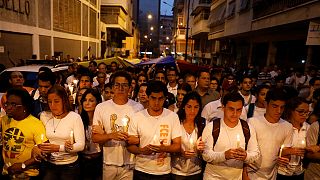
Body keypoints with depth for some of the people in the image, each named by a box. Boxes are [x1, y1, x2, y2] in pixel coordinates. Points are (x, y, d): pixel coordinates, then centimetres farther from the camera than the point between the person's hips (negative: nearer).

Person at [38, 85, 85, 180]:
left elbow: (81, 145, -17)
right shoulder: (44, 116, 0)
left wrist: (59, 148, -27)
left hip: (69, 166, -3)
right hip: (49, 164, 3)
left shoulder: (75, 117, -13)